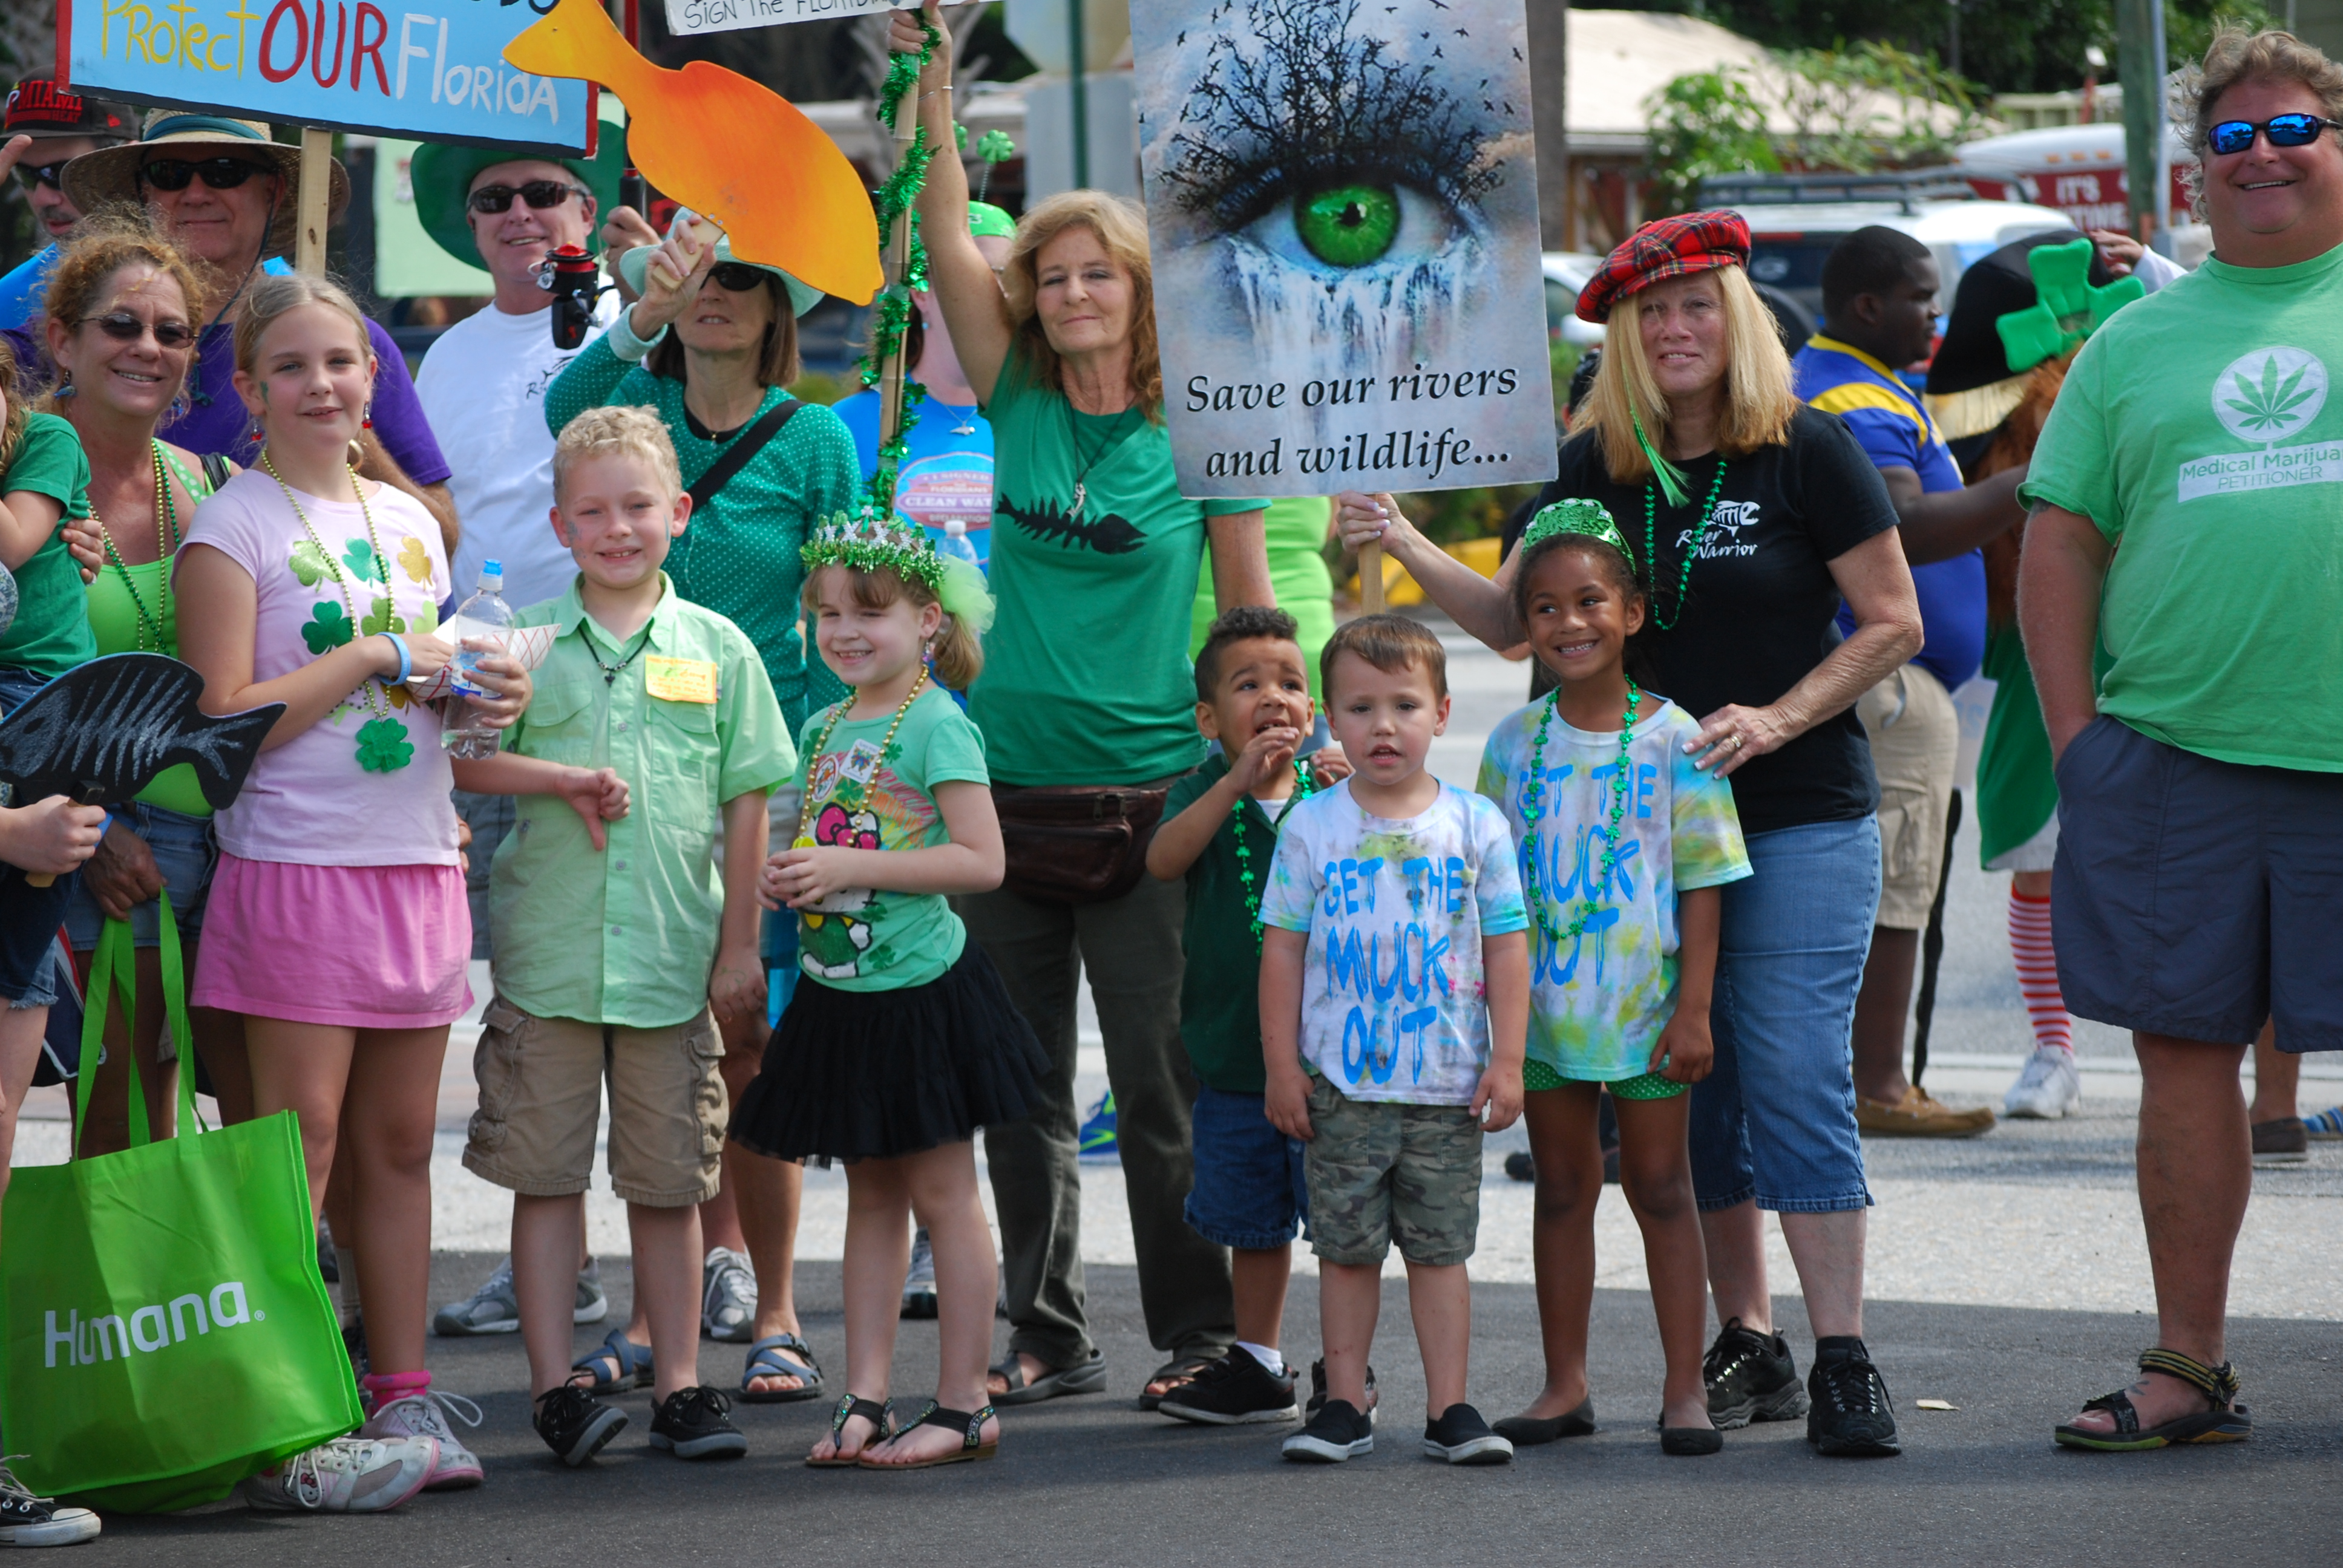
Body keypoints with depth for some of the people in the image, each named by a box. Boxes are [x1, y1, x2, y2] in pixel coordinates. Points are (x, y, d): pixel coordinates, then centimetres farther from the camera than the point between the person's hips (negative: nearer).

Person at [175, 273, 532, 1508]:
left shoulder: (409, 521, 17)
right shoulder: (233, 527, -4)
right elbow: (227, 715, -12)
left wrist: (483, 697, 5)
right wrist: (373, 657, -13)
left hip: (418, 860, 6)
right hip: (296, 863, -6)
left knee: (399, 1141, 8)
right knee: (299, 1140, -10)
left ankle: (401, 1397, 13)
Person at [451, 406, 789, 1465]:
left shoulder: (719, 649, 5)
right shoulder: (523, 641, 4)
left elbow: (747, 802, 6)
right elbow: (462, 760, 1)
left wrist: (739, 943, 3)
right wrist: (564, 780, -14)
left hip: (673, 961, 0)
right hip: (547, 951, 0)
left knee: (669, 1180, 6)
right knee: (546, 1173, 2)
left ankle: (678, 1382, 13)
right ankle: (554, 1386, 7)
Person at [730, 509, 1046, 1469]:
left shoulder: (936, 723, -12)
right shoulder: (826, 727, 10)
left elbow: (980, 860, -19)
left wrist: (848, 867, -21)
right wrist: (785, 880, -1)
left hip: (922, 991, -7)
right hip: (842, 991, 7)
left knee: (940, 1193, -1)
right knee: (870, 1196, 11)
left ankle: (963, 1405, 5)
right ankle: (865, 1398, 13)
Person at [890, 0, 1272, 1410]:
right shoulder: (1019, 404, 6)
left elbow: (1249, 610, 4)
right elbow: (949, 247, -3)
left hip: (1148, 793, -3)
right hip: (1010, 786, 3)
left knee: (1163, 1086, 0)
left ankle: (1205, 1333, 9)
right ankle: (1051, 1336, 18)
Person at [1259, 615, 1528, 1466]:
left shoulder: (1475, 824, 1)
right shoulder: (1311, 827, 0)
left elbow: (1506, 946, 3)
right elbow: (1283, 949, 2)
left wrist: (1506, 1060, -2)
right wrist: (1280, 1066, -1)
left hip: (1448, 1085, 0)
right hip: (1340, 1084, 0)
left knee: (1440, 1248, 5)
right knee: (1346, 1249, 6)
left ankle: (1449, 1409, 9)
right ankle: (1345, 1405, 13)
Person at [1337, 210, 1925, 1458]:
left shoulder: (1807, 453, -5)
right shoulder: (1598, 465, 7)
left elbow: (1893, 624, -3)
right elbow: (1518, 618, 10)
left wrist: (1779, 719, -14)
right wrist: (1407, 549, -3)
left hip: (1800, 813, -5)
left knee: (1795, 1080, -11)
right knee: (1695, 1087, 6)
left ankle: (1844, 1364, -9)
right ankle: (1746, 1347, 16)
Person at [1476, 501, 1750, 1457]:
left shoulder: (1673, 740, -6)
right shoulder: (1513, 745, 3)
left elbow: (1701, 882, -6)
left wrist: (1693, 1009, -10)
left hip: (1644, 1004, -3)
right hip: (1543, 1007, 3)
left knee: (1660, 1187, 4)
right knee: (1561, 1189, 10)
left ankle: (1686, 1388, 9)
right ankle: (1565, 1385, 17)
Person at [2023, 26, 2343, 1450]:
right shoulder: (2137, 340, 14)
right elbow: (2059, 544, 14)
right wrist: (2075, 731, 4)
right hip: (2169, 750, 3)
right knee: (2183, 1049, 5)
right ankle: (2190, 1369, 13)